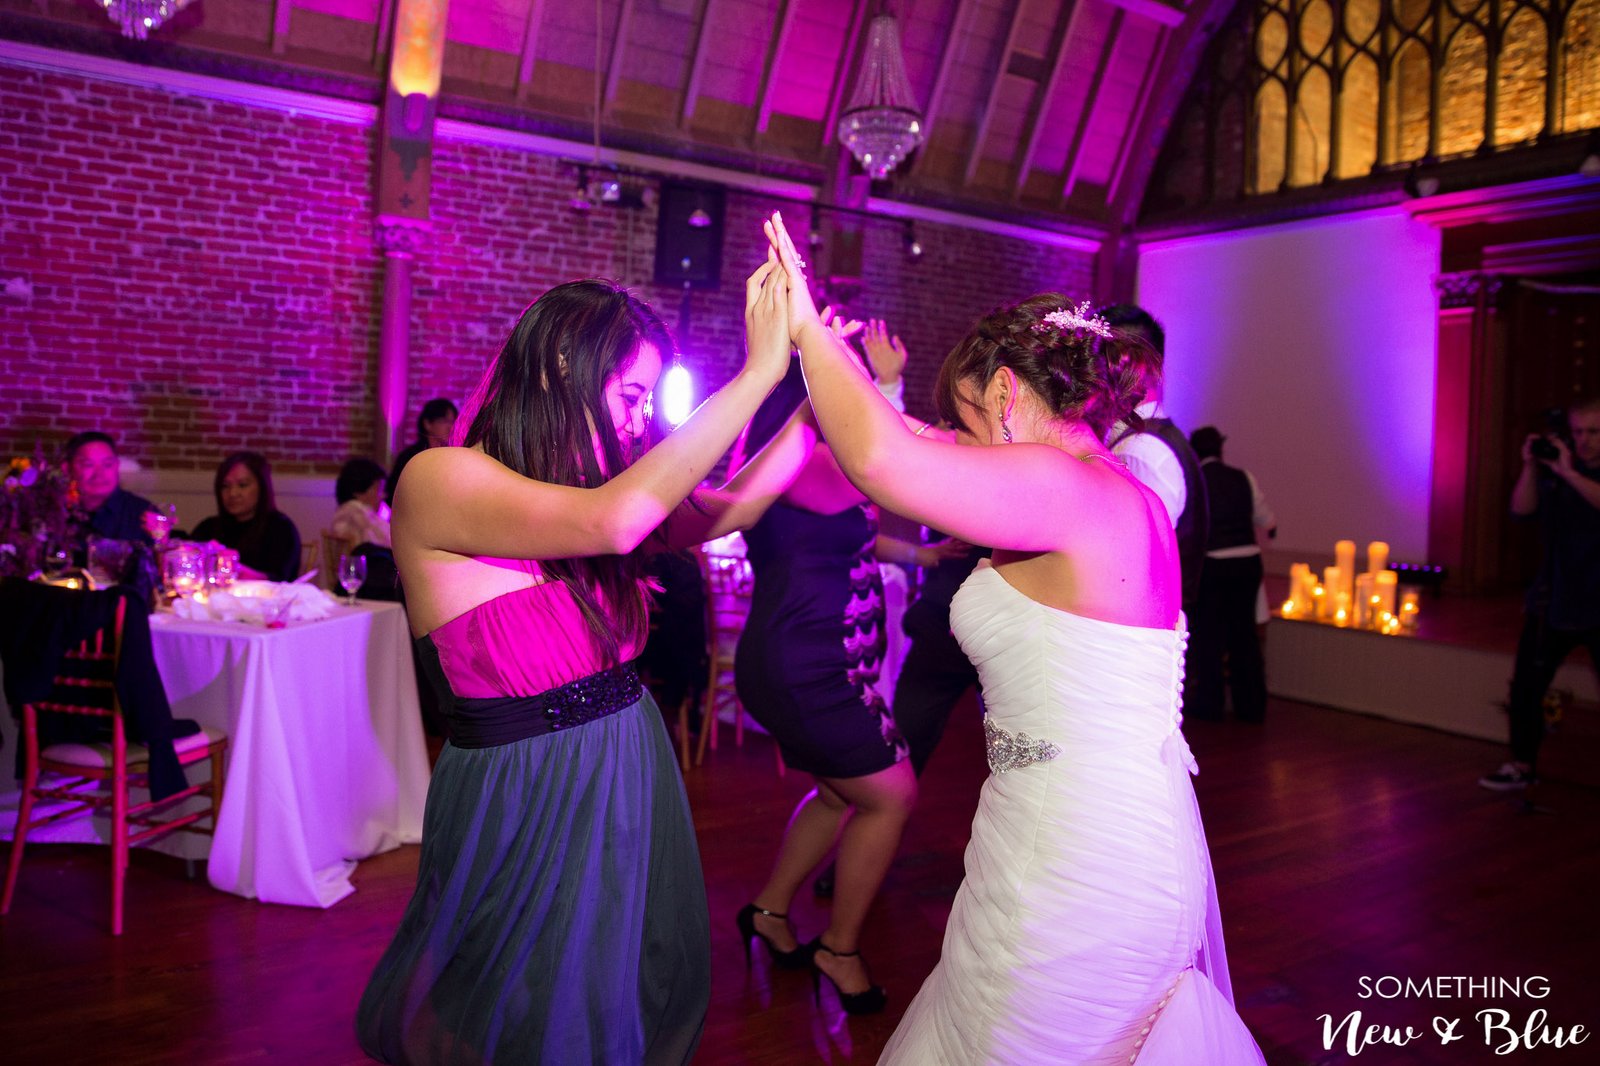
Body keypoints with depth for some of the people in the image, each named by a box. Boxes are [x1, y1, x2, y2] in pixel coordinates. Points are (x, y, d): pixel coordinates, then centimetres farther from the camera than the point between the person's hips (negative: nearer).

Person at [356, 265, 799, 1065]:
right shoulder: (439, 481, -20)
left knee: (649, 995, 22)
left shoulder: (579, 480, 4)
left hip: (630, 771, 7)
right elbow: (614, 520, -36)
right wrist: (757, 374, -32)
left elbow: (722, 510, 2)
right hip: (528, 793, -7)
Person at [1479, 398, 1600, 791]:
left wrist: (1569, 472, -27)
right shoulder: (1553, 469, 7)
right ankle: (1522, 765, 20)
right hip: (1553, 603, 4)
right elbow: (1522, 509, -3)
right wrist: (1530, 466, -13)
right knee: (1525, 686, 5)